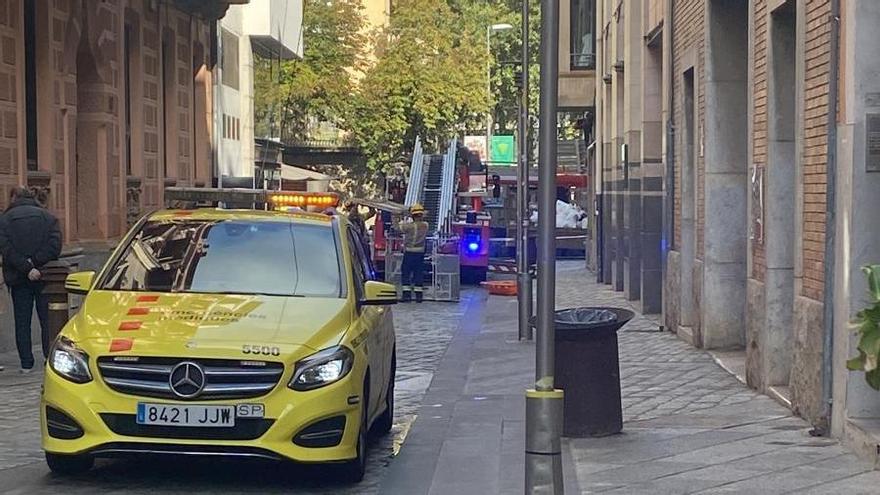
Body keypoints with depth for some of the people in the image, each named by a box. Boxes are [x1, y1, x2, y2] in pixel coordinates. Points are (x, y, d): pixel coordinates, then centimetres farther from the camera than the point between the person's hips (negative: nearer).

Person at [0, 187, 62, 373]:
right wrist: (34, 264, -11)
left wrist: (27, 268, -15)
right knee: (47, 320, 6)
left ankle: (26, 364, 5)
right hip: (44, 277, 1)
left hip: (18, 279, -1)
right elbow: (55, 246, -7)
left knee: (22, 322, 5)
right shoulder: (47, 217, 5)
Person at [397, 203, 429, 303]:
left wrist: (401, 222, 17)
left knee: (406, 273, 4)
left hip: (409, 253, -4)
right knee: (418, 274, 10)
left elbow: (399, 227, -2)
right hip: (420, 253, 4)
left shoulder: (409, 226, -14)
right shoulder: (425, 225, -2)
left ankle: (407, 294, -1)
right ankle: (418, 295, 8)